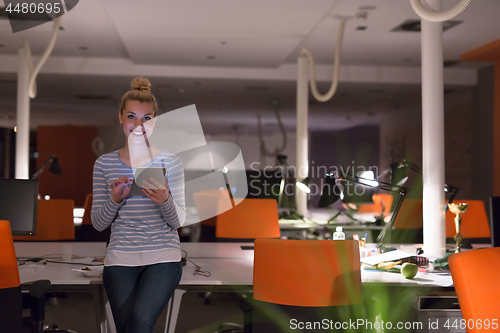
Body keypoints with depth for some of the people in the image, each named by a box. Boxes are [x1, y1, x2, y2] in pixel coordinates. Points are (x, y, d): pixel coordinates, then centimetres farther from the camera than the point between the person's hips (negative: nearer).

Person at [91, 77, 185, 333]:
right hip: (120, 257, 2)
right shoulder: (104, 164, 8)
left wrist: (164, 201, -19)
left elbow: (179, 221, 2)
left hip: (163, 257, -1)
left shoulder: (170, 162, 4)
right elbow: (97, 223, 7)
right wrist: (115, 199, -13)